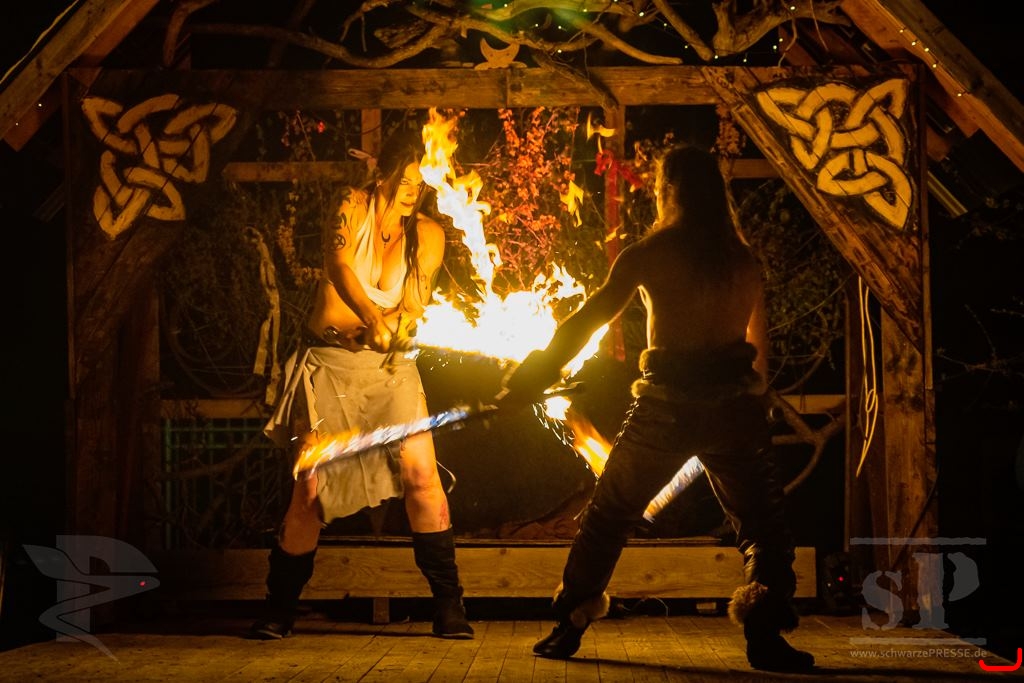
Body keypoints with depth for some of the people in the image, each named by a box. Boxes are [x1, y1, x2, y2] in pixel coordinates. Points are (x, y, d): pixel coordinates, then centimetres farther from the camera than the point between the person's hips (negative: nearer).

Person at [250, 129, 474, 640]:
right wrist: (371, 317, -41)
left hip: (389, 364, 2)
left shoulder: (427, 235, 6)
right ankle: (278, 611, 11)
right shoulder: (354, 206, -4)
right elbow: (337, 261, -23)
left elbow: (415, 305, 3)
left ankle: (448, 606, -2)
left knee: (421, 474, -12)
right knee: (311, 488, -5)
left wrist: (398, 326, -22)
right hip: (329, 359, -2)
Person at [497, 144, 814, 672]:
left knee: (608, 515, 15)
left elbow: (588, 320, -4)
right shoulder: (742, 257, 8)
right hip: (734, 404, 2)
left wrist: (531, 380, -1)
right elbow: (758, 342, 14)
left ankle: (569, 627, 20)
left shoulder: (649, 253, -2)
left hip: (667, 405, -2)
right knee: (762, 524, 12)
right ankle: (765, 633, -3)